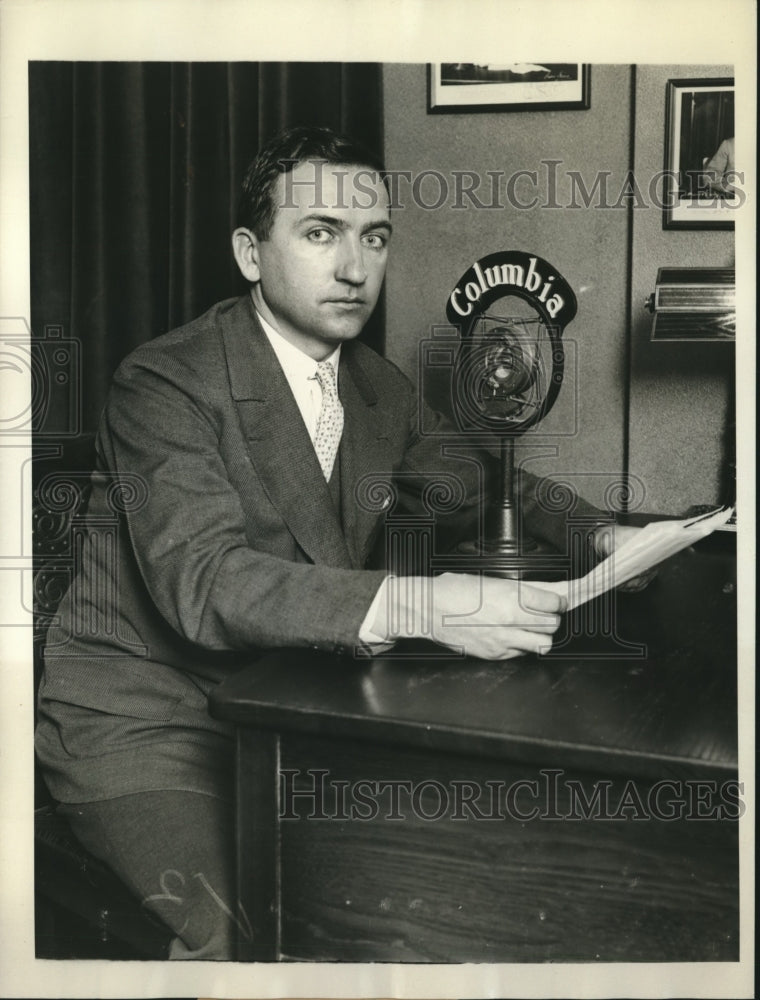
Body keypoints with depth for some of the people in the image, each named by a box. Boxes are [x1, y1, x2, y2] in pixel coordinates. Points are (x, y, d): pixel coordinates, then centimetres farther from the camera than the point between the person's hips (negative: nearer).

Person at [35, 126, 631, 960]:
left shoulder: (380, 389, 6)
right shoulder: (167, 382, -17)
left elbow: (479, 480, 18)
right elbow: (202, 580, -30)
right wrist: (416, 609, -42)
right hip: (143, 723, -6)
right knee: (252, 934, -25)